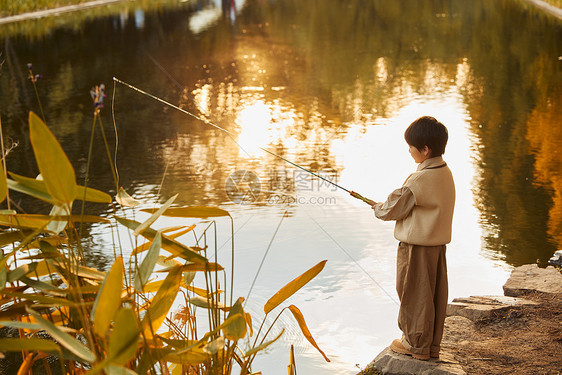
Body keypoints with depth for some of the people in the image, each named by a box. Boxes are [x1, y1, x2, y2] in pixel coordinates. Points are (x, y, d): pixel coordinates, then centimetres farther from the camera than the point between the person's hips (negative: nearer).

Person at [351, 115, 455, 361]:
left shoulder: (418, 180, -22)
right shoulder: (445, 173, 6)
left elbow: (393, 209, -14)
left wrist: (377, 208, 7)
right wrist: (388, 207, 12)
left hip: (417, 246, -9)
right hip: (438, 242, 9)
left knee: (414, 294, 4)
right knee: (435, 293, 13)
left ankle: (417, 344, 13)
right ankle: (433, 344, 22)